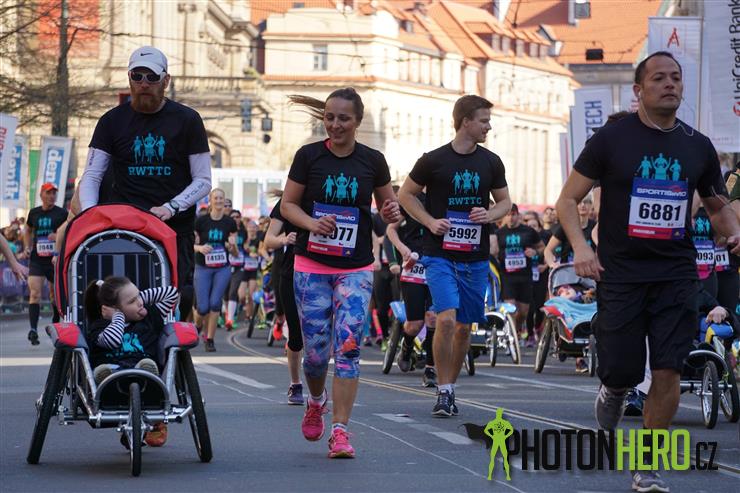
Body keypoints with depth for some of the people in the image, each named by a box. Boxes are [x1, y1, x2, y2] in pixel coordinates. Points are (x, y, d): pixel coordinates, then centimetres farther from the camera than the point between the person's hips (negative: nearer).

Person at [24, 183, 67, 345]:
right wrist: (27, 247, 9)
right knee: (34, 293, -14)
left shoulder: (62, 213, -1)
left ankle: (55, 325, 33)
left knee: (55, 294, 12)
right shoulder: (34, 213, 8)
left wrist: (59, 237, -19)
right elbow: (28, 231, 24)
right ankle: (33, 329, -22)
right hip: (36, 259, 1)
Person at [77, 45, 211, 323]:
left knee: (178, 296, -14)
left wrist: (170, 208, -12)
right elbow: (92, 175, 7)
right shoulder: (113, 121, 9)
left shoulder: (187, 120, 5)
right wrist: (89, 213, -13)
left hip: (175, 226, -1)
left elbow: (203, 180, 4)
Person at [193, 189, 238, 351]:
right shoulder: (201, 221, -3)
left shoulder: (230, 223, 2)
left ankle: (210, 339, 1)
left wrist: (233, 245, -15)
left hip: (222, 269, 1)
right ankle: (197, 325, 29)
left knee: (215, 302, -12)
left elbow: (236, 254, 7)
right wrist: (200, 248, -19)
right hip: (203, 268, -1)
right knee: (203, 307, -6)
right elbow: (191, 244, 2)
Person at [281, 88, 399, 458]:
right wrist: (312, 223, -16)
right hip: (312, 266, 0)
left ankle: (339, 430, -7)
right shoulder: (308, 156, -2)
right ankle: (316, 401, 33)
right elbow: (288, 204, 3)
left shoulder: (372, 161, 1)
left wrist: (391, 212, -9)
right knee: (315, 350, 0)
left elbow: (386, 203, 15)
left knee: (348, 347, -10)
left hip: (356, 268, 0)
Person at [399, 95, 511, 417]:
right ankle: (444, 392, -9)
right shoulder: (434, 160, -4)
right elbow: (406, 194, 6)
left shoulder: (490, 163, 6)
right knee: (446, 319, -18)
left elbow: (505, 201, 16)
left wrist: (490, 215, -6)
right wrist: (430, 221, -8)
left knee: (464, 326, 9)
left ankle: (450, 387, 24)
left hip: (476, 258, 4)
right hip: (440, 254, -4)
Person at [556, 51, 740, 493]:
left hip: (676, 274, 2)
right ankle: (613, 392, 35)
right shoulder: (612, 139, -1)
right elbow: (568, 198, 1)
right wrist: (580, 246, -15)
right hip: (620, 272, -2)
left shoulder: (698, 147, 9)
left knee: (668, 370, -7)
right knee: (622, 370, -3)